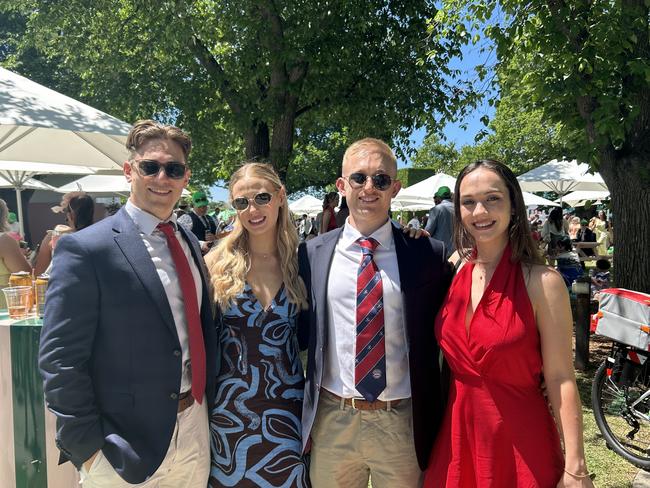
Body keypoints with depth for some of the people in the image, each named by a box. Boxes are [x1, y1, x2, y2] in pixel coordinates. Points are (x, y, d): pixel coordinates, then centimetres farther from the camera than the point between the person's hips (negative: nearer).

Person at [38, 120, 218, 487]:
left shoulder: (190, 242, 5)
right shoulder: (85, 249, -15)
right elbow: (60, 360, -14)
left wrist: (208, 402, 9)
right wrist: (88, 447, -13)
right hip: (127, 444, -6)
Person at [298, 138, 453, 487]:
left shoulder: (428, 255, -5)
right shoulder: (312, 254, -1)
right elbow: (302, 329, 7)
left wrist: (438, 420, 3)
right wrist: (304, 417, 6)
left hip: (404, 424, -1)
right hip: (331, 422, 1)